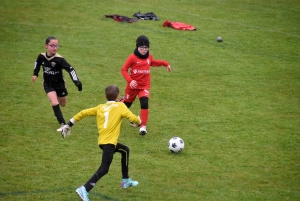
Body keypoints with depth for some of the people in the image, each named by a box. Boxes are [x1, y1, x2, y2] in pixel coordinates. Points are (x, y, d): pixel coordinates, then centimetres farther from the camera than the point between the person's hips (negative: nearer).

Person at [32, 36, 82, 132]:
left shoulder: (59, 59, -26)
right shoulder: (41, 56, -15)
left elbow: (70, 69, -30)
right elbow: (37, 63, 10)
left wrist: (76, 81, -40)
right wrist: (35, 74, 6)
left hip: (59, 84, -1)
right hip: (48, 85, 1)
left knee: (63, 104, 18)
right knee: (55, 103, -19)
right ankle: (63, 124, -16)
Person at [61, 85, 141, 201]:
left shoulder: (100, 107, 15)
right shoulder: (120, 106, 0)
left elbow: (83, 113, 11)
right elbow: (132, 118, -7)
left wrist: (69, 124, 18)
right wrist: (139, 122, 16)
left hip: (102, 141, 8)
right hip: (108, 142, -8)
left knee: (125, 150, 30)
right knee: (104, 169, -14)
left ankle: (126, 181, 39)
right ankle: (84, 190, -29)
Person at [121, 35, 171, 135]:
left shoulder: (149, 57, 2)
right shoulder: (132, 57, -14)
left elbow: (153, 62, 26)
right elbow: (124, 69, -13)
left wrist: (165, 63, 18)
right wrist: (130, 80, -26)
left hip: (144, 86, 2)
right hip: (133, 86, -2)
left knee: (145, 104, -19)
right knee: (127, 104, 17)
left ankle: (143, 126, -13)